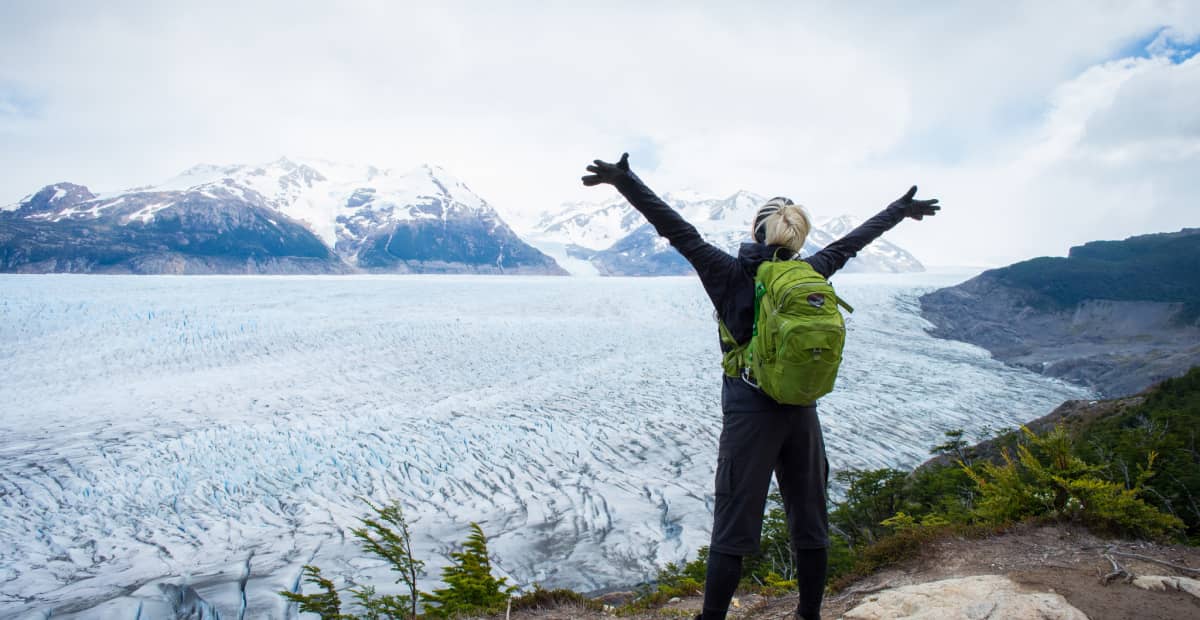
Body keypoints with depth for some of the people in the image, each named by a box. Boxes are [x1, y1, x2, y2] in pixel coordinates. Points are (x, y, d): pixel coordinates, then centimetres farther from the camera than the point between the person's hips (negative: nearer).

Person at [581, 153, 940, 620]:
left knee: (731, 532, 3)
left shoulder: (733, 274, -8)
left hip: (749, 417, -4)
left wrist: (624, 180, -11)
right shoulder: (810, 273, 3)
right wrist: (900, 209, 35)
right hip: (802, 415, 4)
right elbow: (852, 241, 18)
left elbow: (681, 233, -12)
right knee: (810, 526, 17)